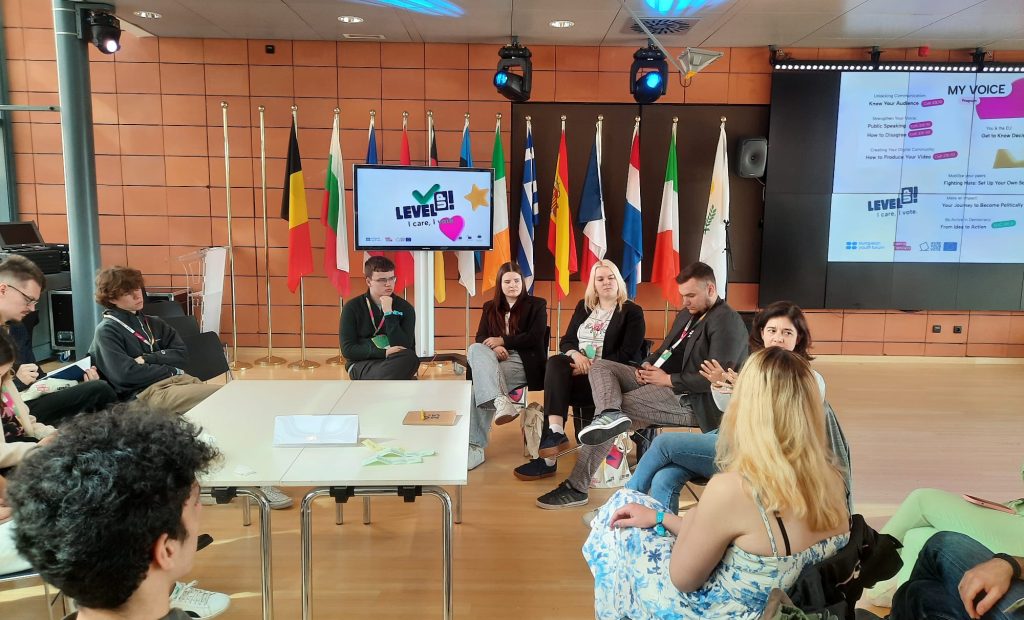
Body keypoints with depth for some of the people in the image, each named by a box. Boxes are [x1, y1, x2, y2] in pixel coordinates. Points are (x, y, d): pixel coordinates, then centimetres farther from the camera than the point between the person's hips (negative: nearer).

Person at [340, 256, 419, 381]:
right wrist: (384, 353, -18)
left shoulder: (405, 308, 1)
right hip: (363, 364, -2)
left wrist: (389, 313, -16)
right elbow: (347, 349, -6)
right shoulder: (353, 307, -1)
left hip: (396, 365, 2)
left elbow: (403, 348, -10)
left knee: (410, 358, -34)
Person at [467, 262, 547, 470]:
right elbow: (480, 338, 10)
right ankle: (499, 401, -45)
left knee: (480, 384, -30)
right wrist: (495, 348, -13)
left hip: (525, 363, -4)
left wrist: (502, 341, -10)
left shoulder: (536, 305, 10)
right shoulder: (490, 307, 21)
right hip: (495, 361, 4)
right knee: (475, 350, -32)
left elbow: (534, 338, -4)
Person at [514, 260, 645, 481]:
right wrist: (575, 354, -12)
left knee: (558, 383, -28)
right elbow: (566, 341, 13)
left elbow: (627, 354, -11)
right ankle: (555, 433, -42)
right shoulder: (583, 306, 17)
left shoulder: (632, 312, 0)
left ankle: (551, 446, -28)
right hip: (579, 367, 5)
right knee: (555, 362, -29)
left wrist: (593, 366, -21)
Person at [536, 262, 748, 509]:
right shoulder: (687, 314, 18)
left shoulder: (727, 321, -12)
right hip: (657, 379, 10)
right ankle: (611, 414, -37)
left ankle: (577, 488, -14)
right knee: (600, 366, -5)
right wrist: (647, 365, 1)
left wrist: (668, 379, -17)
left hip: (688, 398, -10)